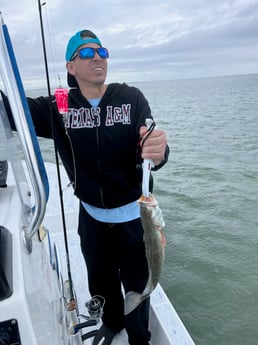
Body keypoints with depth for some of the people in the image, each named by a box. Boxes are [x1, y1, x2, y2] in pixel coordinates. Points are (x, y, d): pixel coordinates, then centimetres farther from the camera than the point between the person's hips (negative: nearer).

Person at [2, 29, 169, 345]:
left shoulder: (132, 98, -11)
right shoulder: (58, 108, -7)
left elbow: (150, 149, -17)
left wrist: (157, 151, -40)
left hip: (133, 215, -1)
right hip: (91, 216, 2)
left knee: (136, 285, 16)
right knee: (101, 283, 23)